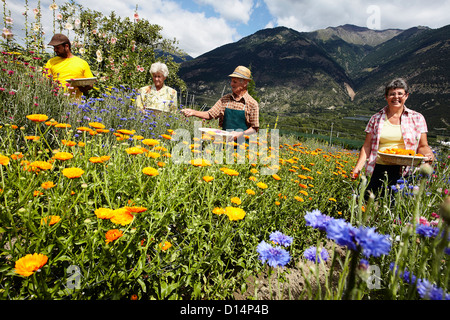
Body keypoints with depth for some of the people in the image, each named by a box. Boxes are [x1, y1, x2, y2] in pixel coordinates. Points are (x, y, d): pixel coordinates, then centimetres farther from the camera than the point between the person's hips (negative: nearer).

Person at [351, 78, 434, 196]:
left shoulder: (417, 118, 10)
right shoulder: (376, 118, 10)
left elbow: (422, 146, 12)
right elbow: (367, 146, 8)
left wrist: (428, 154, -11)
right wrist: (358, 167, -4)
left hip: (405, 172, 0)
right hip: (379, 170, 1)